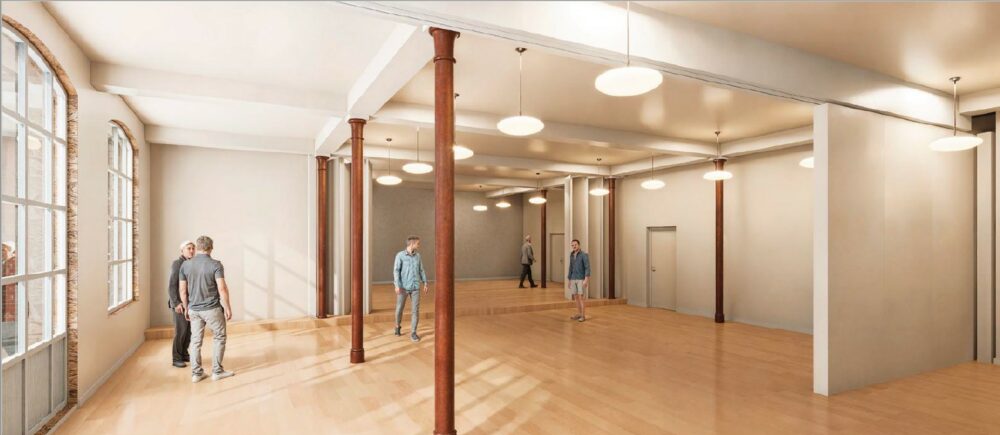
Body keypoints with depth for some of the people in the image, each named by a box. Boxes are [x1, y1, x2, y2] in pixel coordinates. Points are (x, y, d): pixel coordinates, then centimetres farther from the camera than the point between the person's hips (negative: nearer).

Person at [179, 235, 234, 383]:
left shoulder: (185, 265, 0)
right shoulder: (215, 264, -13)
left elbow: (183, 290, 4)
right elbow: (222, 289, -17)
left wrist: (186, 308, 16)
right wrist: (227, 308, -7)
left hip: (194, 309, 4)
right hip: (212, 309, -4)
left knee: (195, 341, 13)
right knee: (219, 338, 10)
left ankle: (196, 373, 18)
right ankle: (217, 371, 12)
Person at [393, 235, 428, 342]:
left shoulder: (417, 255, 6)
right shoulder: (400, 255, -7)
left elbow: (421, 270, 12)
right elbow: (396, 271, -13)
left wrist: (425, 284, 10)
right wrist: (397, 286, -22)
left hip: (415, 287, 3)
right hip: (403, 287, -3)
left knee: (415, 310, -5)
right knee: (399, 309, 9)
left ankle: (413, 333, 3)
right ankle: (398, 326, 37)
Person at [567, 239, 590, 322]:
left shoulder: (584, 255, -8)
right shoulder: (571, 255, 11)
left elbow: (587, 268, -14)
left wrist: (586, 279, -22)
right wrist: (569, 280, 15)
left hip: (581, 279, -6)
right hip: (573, 279, 6)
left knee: (581, 297, -7)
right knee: (576, 297, 8)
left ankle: (583, 315, -1)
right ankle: (578, 314, 16)